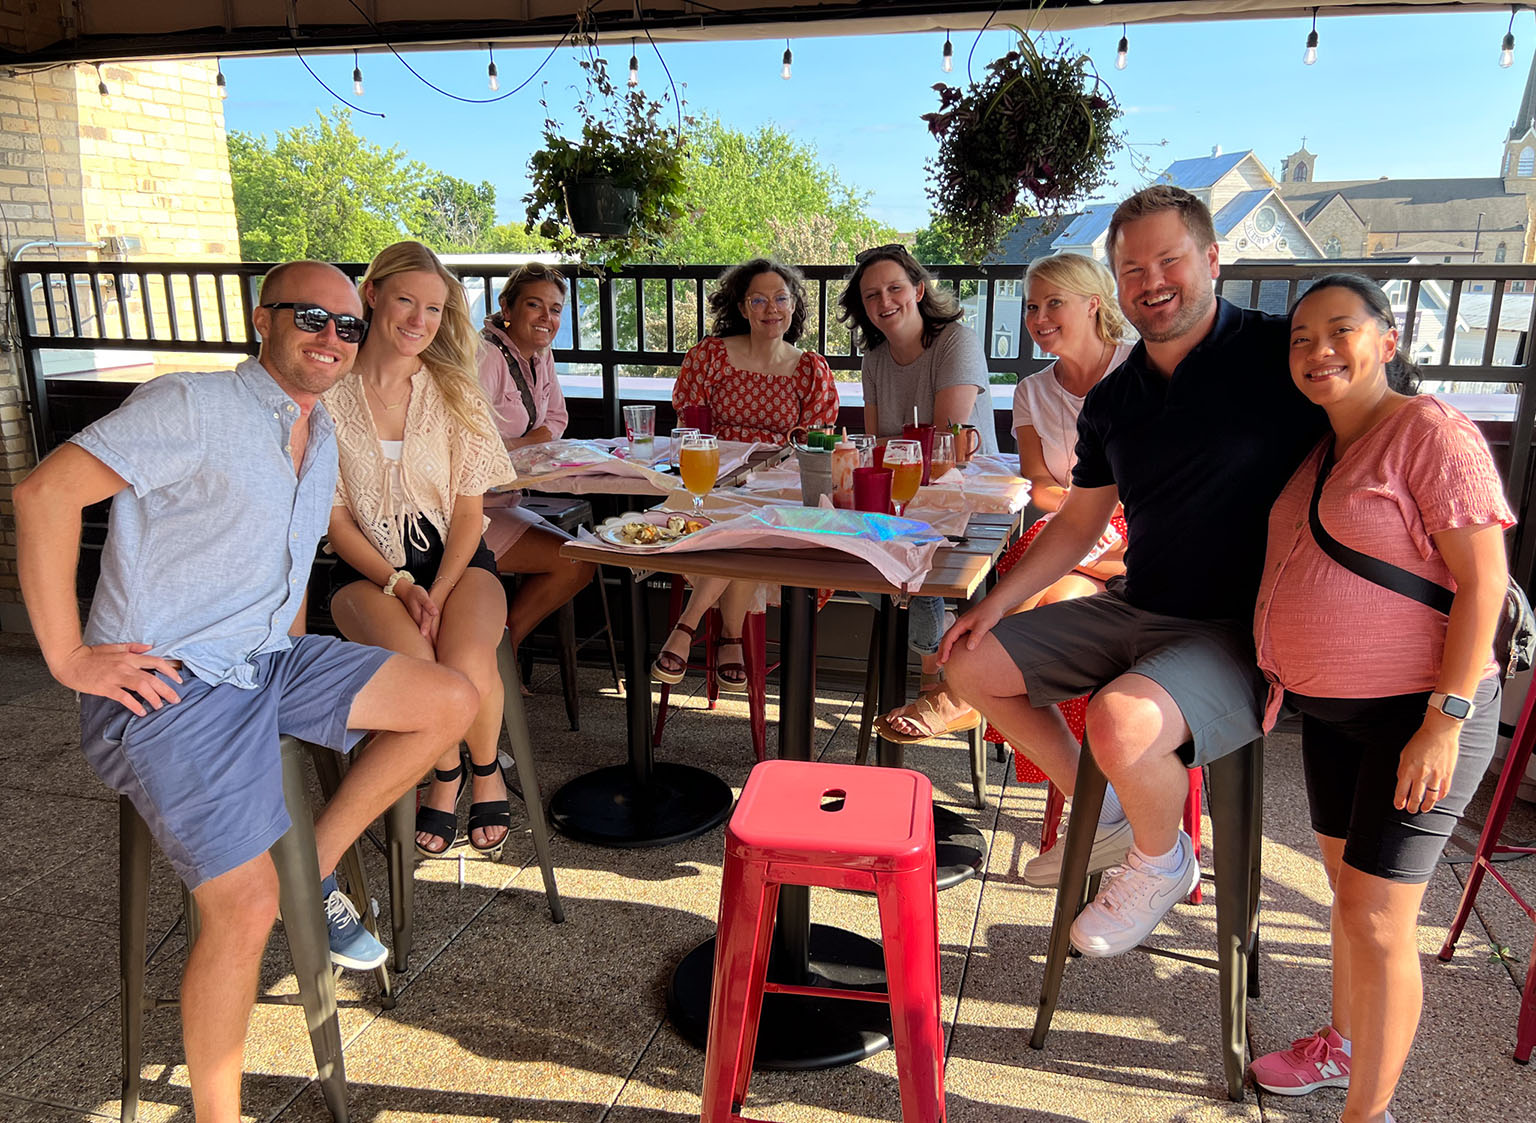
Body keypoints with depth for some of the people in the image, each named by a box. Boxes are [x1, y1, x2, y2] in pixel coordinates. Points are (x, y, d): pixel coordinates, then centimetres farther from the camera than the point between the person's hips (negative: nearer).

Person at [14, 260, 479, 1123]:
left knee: (451, 701, -3)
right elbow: (46, 491, -18)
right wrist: (68, 655, -18)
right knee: (249, 908, -17)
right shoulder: (192, 407, -12)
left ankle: (316, 865, 8)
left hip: (269, 661, 8)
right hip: (164, 686, -8)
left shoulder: (322, 440, 14)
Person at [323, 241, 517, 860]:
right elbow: (335, 518, -2)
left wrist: (437, 593, -13)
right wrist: (401, 587, -14)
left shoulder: (456, 393, 2)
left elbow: (469, 511, 0)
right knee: (413, 664, -31)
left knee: (467, 664, -29)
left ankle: (486, 771, 6)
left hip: (456, 558, 1)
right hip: (369, 566, 0)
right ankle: (444, 775, 3)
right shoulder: (328, 395, -3)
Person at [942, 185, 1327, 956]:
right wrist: (998, 603, 6)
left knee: (1123, 722, -35)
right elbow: (1078, 523, 16)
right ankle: (1101, 812, 23)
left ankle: (1162, 863, 2)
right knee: (972, 666, 6)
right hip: (1134, 608, 7)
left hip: (1240, 632, -7)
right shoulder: (1111, 401, 7)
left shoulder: (1282, 356, -12)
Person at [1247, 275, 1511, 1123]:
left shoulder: (1431, 433, -15)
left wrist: (1445, 720, -21)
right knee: (1345, 880, 21)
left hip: (1419, 707, -8)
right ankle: (1344, 1043, 41)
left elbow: (1484, 583, -18)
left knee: (1378, 920, -2)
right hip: (1330, 704, 8)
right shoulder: (1318, 449, 10)